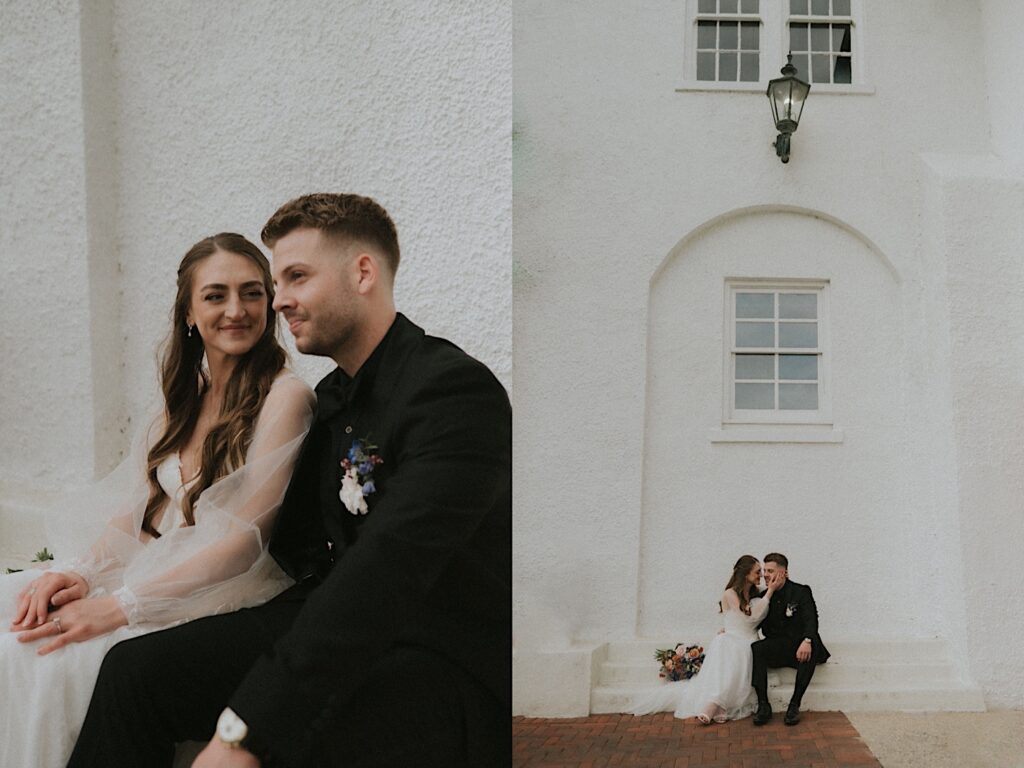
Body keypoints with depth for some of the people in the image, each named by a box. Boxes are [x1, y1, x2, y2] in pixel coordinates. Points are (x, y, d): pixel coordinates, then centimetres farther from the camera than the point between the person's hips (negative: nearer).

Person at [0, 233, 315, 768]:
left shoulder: (284, 396, -13)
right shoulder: (187, 394, 11)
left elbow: (244, 539, -18)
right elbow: (140, 505, 10)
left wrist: (118, 606, -23)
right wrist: (79, 573, -10)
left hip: (220, 598, -7)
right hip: (150, 572, 7)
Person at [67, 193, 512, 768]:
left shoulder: (457, 388, -16)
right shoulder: (333, 395, 14)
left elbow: (386, 566, -27)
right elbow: (293, 538, 20)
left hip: (444, 665, -8)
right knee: (135, 670, -6)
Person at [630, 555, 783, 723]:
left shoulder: (756, 594, 18)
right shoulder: (730, 594, -2)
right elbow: (751, 616, -12)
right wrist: (770, 592, -10)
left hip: (749, 646, 4)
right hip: (731, 643, -4)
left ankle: (710, 708, -39)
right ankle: (709, 709, -44)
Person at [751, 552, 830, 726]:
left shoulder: (801, 592, 1)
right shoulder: (764, 596, 15)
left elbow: (811, 620, -14)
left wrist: (807, 641, -34)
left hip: (798, 646, -3)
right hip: (776, 649, 3)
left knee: (811, 651, -37)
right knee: (755, 648, -29)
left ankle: (794, 705, -30)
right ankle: (763, 705, -30)